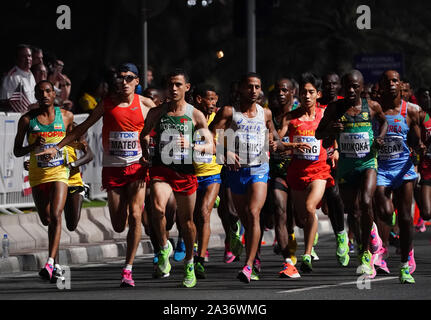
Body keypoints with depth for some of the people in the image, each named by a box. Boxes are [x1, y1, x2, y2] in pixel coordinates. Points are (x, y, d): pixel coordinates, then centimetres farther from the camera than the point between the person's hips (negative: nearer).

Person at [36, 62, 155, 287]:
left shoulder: (145, 105, 0)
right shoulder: (107, 104, 4)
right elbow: (83, 127, 10)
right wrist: (57, 147, 6)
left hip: (137, 167, -2)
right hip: (112, 168, 2)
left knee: (134, 215, -17)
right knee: (118, 225, 0)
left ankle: (128, 270, -12)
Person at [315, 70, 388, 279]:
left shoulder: (372, 106, -1)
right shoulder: (335, 108, -1)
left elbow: (384, 122, 20)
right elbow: (318, 134, 5)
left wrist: (380, 137, 0)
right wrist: (330, 130, -17)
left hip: (368, 162, -2)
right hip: (345, 166, 2)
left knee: (366, 202, -24)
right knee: (352, 211, 7)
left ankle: (366, 253, -17)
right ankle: (361, 248, 31)